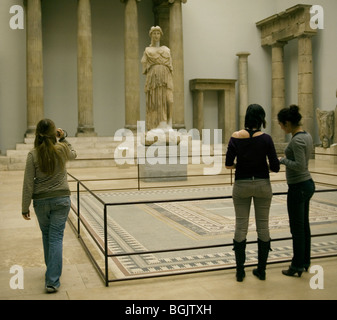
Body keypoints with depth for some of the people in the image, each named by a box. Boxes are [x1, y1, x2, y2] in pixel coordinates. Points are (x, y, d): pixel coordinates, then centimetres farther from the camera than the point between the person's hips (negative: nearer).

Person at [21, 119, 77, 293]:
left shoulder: (33, 155, -9)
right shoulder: (62, 149, -6)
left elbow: (28, 184, -8)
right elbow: (73, 154, 21)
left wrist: (25, 207, 0)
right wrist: (63, 138, 14)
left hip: (41, 201, 0)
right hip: (61, 199, 0)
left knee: (47, 236, 19)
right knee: (56, 237, 1)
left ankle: (52, 270, 37)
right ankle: (52, 280, -2)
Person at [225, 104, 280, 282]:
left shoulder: (235, 137, -6)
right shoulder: (265, 138, -10)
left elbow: (228, 164, -3)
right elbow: (275, 167, -9)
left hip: (241, 185, 1)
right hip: (262, 184, -1)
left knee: (240, 227, 7)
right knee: (263, 227, 10)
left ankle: (240, 271, 12)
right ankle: (261, 270, 18)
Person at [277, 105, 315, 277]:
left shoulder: (297, 140, -20)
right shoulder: (307, 136, 8)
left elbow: (300, 166, -26)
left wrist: (283, 160, -13)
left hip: (298, 187, -10)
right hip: (307, 184, 10)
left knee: (297, 228, 2)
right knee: (304, 226, 17)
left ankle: (297, 266, 13)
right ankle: (305, 262, 28)